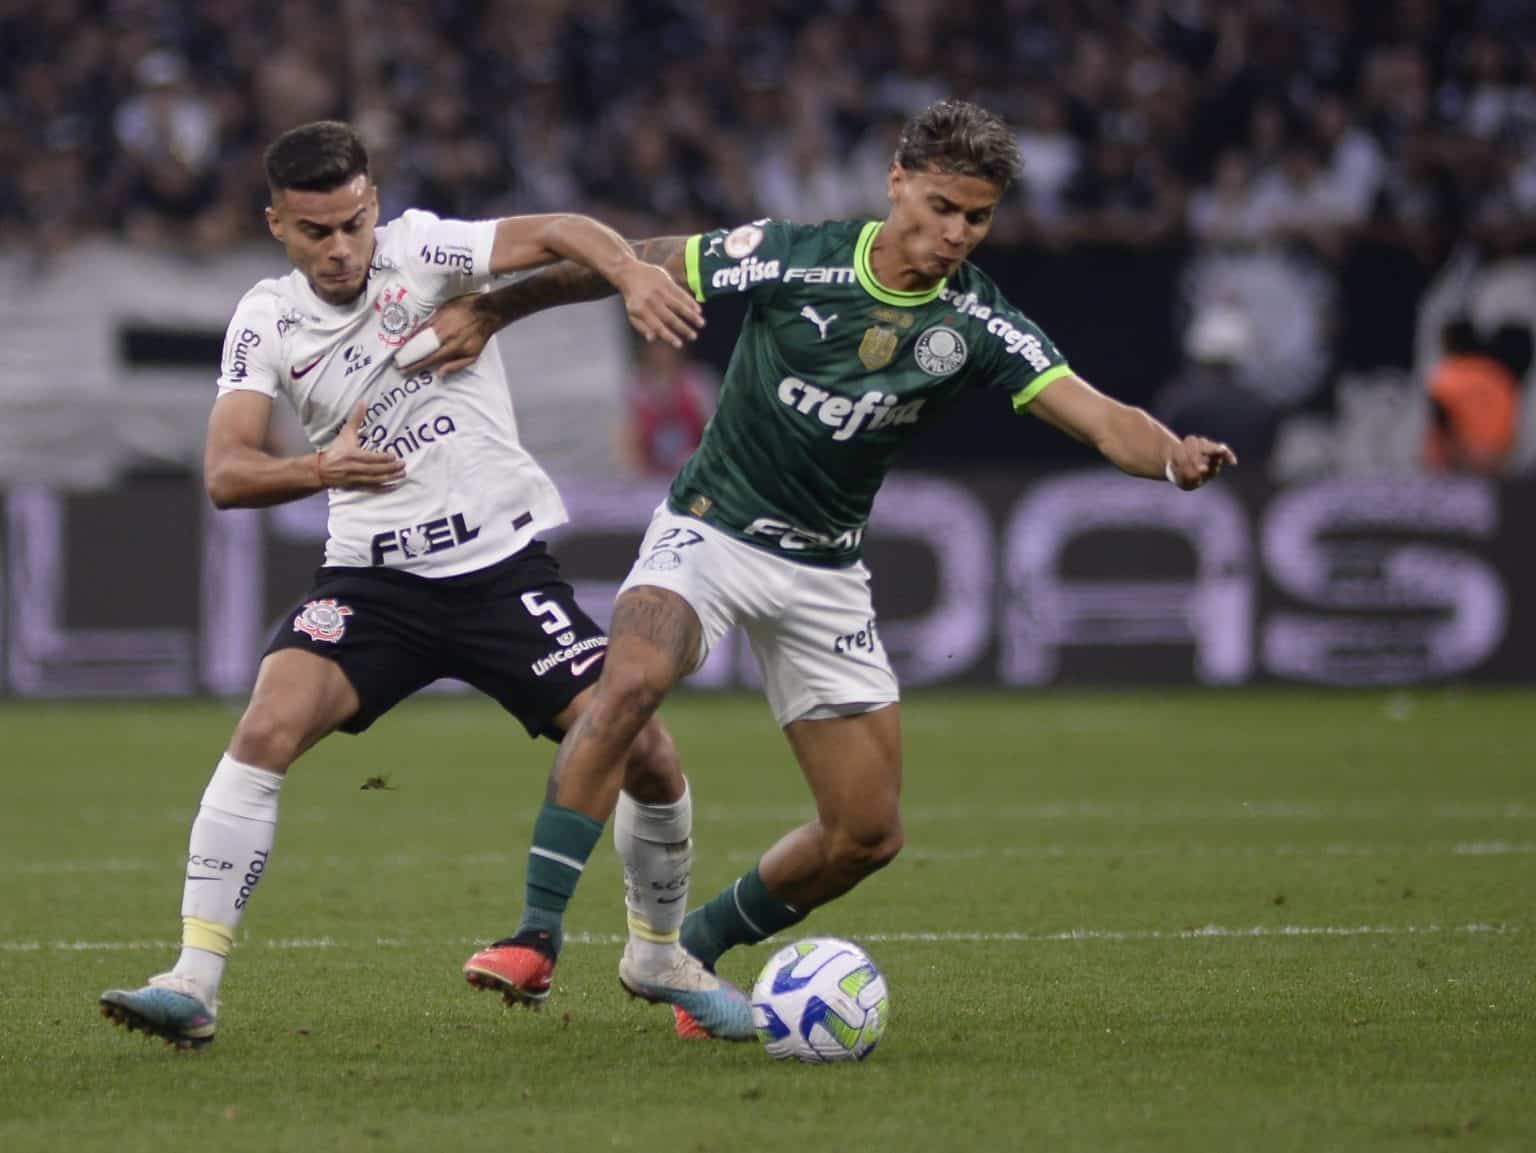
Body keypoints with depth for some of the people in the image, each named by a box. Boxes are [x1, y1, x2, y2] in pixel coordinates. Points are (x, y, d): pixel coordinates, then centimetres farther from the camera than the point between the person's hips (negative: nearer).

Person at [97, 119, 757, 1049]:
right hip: (376, 578, 1)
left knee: (644, 754, -7)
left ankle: (663, 954, 20)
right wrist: (318, 469, -29)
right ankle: (195, 982, -20)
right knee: (266, 730, -22)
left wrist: (631, 271, -41)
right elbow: (226, 474, -8)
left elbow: (553, 234, -20)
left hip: (504, 562, -1)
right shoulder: (267, 322, 1)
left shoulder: (421, 251, -6)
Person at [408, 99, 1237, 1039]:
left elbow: (1101, 418, -20)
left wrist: (1173, 455, -42)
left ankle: (694, 950, 24)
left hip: (824, 573, 3)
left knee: (869, 835, 1)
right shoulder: (791, 258, -13)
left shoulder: (979, 327, -9)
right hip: (710, 530, -3)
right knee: (631, 685, -33)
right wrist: (490, 311, 1)